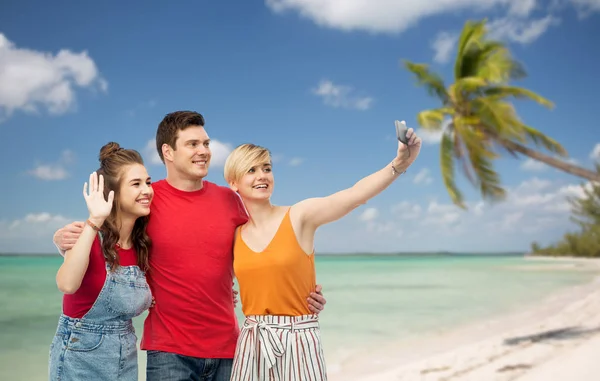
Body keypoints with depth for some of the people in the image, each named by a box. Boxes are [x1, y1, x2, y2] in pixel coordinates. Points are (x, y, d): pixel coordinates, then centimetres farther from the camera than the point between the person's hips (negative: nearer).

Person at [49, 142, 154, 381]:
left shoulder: (142, 245, 0)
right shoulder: (90, 237, -16)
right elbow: (67, 285, -36)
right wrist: (94, 221, -33)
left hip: (126, 358, 6)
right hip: (80, 357, -5)